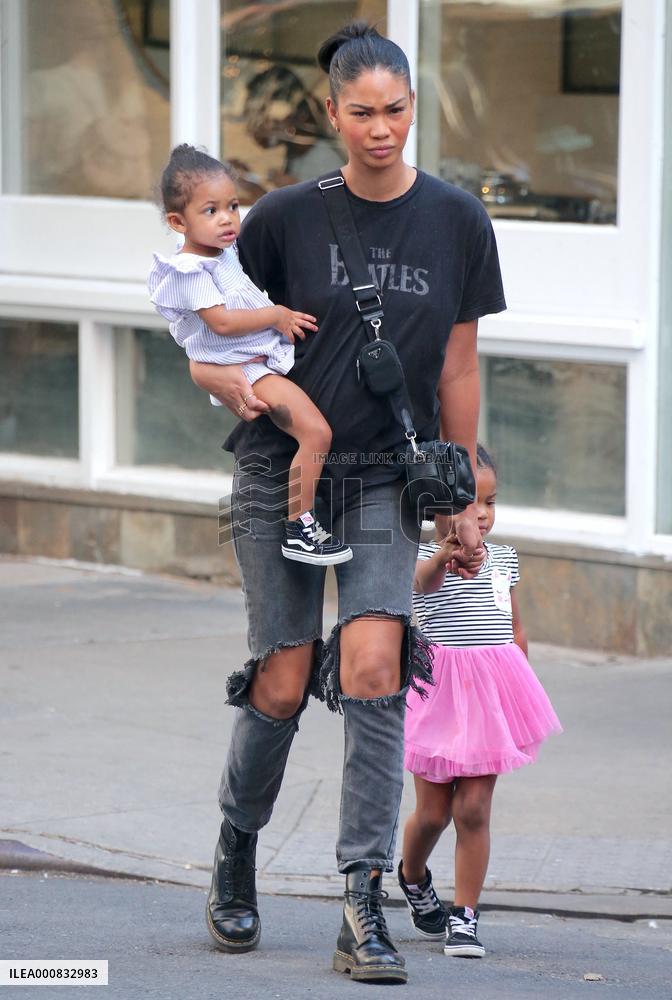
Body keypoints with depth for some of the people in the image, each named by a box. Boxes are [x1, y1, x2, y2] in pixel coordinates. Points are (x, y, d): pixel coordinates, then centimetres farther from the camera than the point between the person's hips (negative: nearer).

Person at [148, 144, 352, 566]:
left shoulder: (227, 254, 12)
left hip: (268, 356, 10)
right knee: (316, 432, -22)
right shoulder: (191, 272, -16)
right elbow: (222, 322, -25)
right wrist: (277, 316, -16)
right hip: (242, 370, -10)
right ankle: (299, 527, -18)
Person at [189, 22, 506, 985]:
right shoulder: (287, 217, -4)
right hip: (281, 471, -1)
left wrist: (463, 500, 8)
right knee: (284, 684, 0)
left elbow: (458, 368, 8)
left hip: (386, 479, 1)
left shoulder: (458, 221, 1)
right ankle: (236, 852, 28)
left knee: (373, 667, -16)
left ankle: (365, 908, -14)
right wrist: (231, 380, -18)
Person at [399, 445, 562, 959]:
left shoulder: (503, 559, 10)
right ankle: (413, 877, 37)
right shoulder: (425, 556, -7)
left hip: (492, 692, 3)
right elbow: (423, 580, -33)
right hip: (439, 687, -3)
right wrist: (445, 554, -55)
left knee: (474, 809, -2)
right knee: (433, 810, 7)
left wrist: (519, 691, 20)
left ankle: (465, 915, 4)